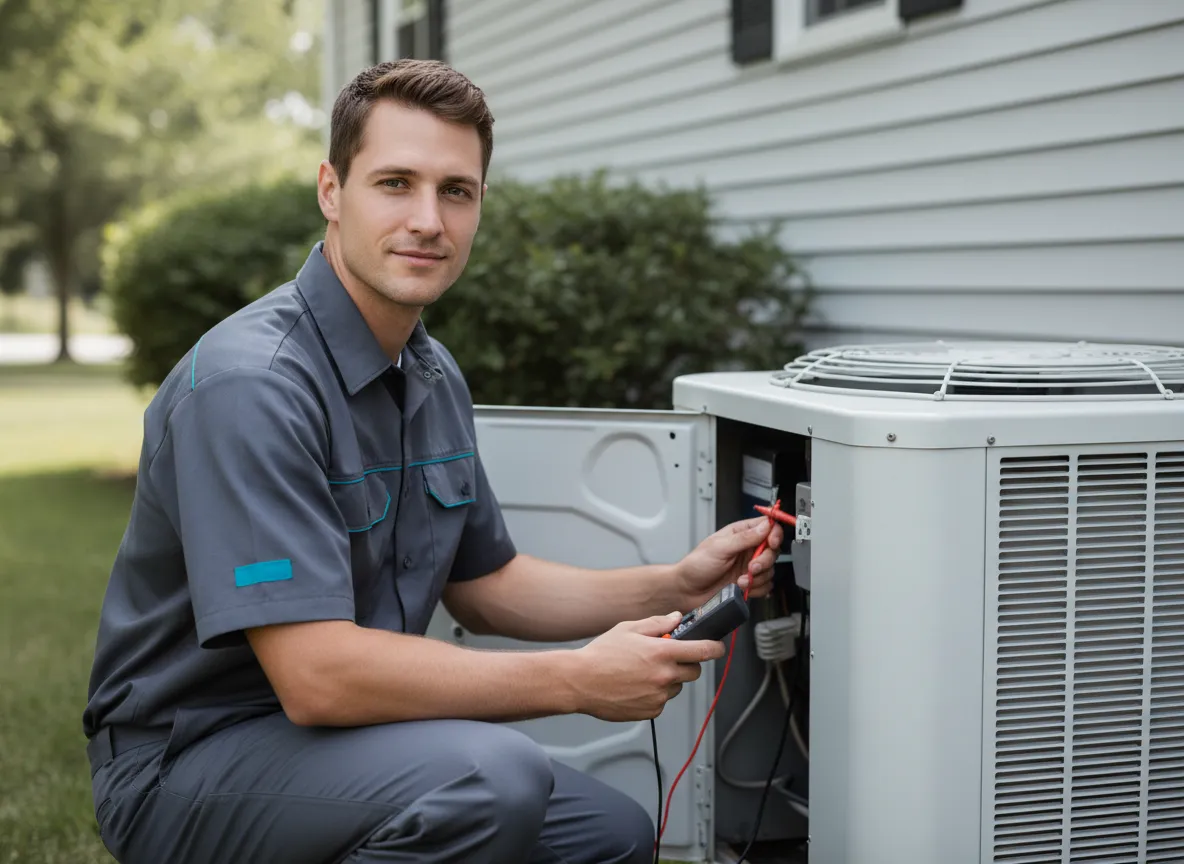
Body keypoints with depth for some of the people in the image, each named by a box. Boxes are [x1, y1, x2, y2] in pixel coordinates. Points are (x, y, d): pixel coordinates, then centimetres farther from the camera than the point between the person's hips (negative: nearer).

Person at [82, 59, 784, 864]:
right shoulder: (249, 383, -25)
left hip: (338, 734, 9)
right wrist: (580, 681, -23)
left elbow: (483, 584, 15)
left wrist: (676, 587, 2)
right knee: (492, 777, -32)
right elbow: (317, 675, -30)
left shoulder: (434, 375, 5)